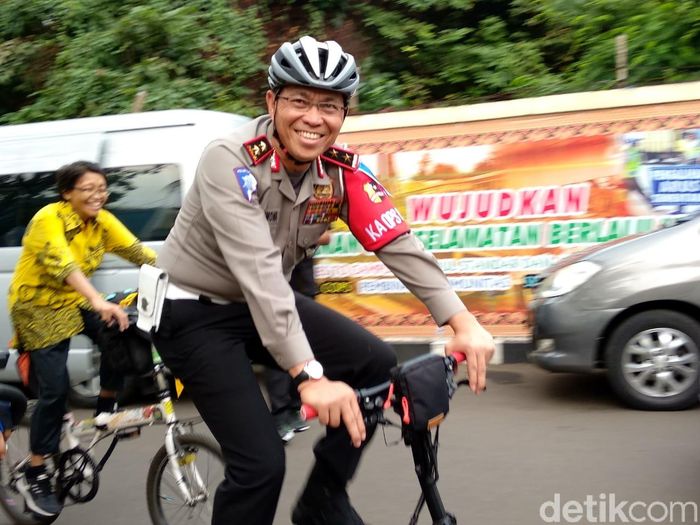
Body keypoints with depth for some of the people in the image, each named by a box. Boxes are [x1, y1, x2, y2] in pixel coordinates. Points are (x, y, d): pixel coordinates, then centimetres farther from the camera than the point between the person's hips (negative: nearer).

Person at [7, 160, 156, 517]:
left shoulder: (102, 221, -3)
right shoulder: (49, 219, -24)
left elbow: (137, 251, -11)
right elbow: (63, 265, -39)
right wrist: (101, 303, -53)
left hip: (74, 302, 6)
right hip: (37, 306, -6)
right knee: (55, 389, -12)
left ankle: (105, 408, 3)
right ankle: (35, 477, 2)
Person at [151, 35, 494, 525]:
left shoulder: (342, 169, -9)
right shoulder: (230, 160, -27)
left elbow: (398, 242, -17)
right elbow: (258, 270, -38)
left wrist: (463, 322, -30)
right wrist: (310, 376, -46)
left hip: (267, 304, 6)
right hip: (194, 311, -6)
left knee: (379, 367, -9)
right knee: (261, 462, -17)